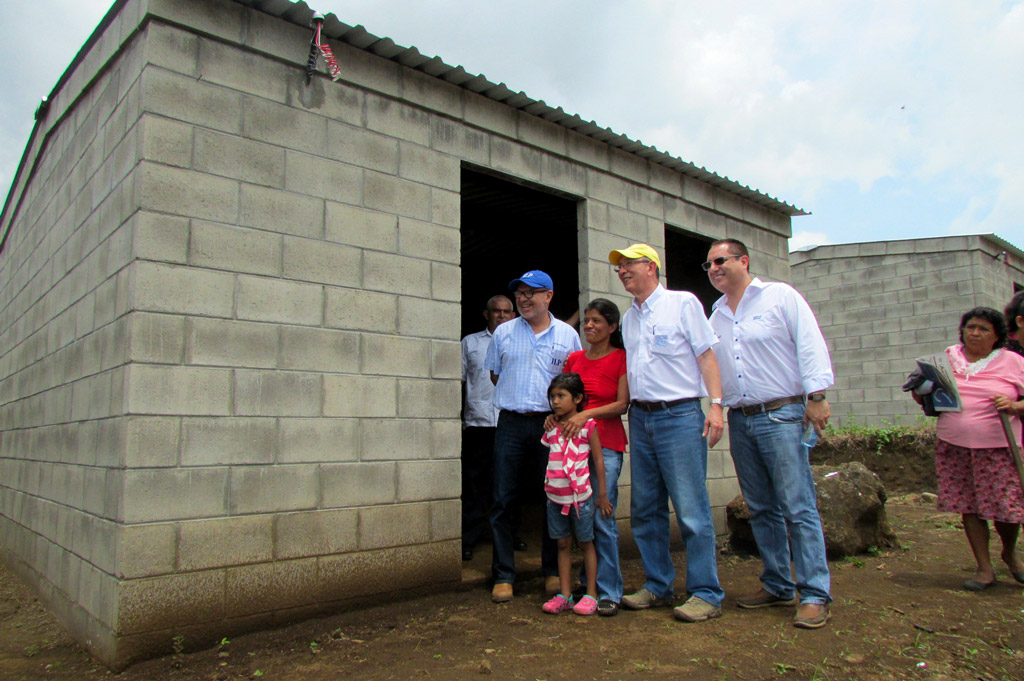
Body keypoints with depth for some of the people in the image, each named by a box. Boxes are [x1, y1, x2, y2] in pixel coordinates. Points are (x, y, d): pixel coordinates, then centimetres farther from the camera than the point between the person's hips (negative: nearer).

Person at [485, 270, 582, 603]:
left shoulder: (567, 335, 6)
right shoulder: (503, 333, 9)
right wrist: (516, 397, 10)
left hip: (551, 423, 0)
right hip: (511, 423, 1)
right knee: (503, 500, -1)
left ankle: (553, 571, 20)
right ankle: (503, 576, 10)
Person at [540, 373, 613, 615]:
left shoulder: (587, 426, -7)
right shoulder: (551, 429, 7)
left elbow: (598, 460, -4)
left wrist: (602, 494, -3)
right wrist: (547, 487, 12)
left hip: (580, 495, -4)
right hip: (555, 496, 5)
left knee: (586, 543, 6)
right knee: (563, 544, 9)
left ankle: (591, 595, 15)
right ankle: (564, 594, 17)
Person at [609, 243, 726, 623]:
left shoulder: (683, 303, 2)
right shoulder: (629, 318, 18)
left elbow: (706, 355, -3)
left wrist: (716, 404, -13)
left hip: (680, 416, -6)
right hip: (640, 418, 6)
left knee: (691, 510, -5)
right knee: (646, 510, 10)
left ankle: (706, 594, 6)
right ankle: (658, 587, 22)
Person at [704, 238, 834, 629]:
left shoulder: (781, 296, 1)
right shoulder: (715, 315, 17)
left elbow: (810, 344, -6)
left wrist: (816, 396, -13)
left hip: (781, 415, -6)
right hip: (739, 421, 6)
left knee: (798, 507, -6)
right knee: (761, 509, 10)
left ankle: (815, 594, 2)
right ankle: (777, 586, 21)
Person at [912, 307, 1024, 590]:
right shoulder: (947, 357, 10)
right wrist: (920, 391, -5)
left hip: (997, 447, -2)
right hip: (954, 446, 2)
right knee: (968, 506, 4)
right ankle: (984, 569, 17)